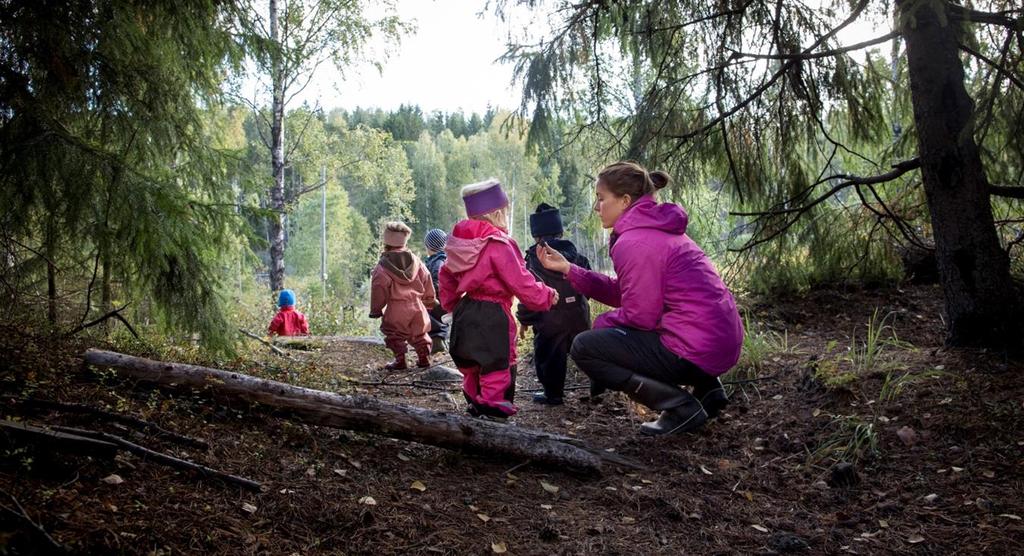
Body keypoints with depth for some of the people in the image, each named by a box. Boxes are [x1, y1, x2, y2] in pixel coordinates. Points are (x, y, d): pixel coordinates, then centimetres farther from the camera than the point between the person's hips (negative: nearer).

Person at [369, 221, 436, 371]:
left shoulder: (382, 267, -9)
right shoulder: (415, 261, 5)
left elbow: (378, 291, -8)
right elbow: (426, 281, 11)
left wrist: (375, 310, 4)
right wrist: (430, 301, 23)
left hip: (396, 309, -4)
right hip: (417, 307, 5)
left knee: (395, 335, 8)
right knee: (419, 333, 19)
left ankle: (400, 359, 2)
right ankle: (424, 357, 20)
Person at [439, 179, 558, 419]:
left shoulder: (461, 241, 7)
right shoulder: (498, 245, -18)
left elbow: (446, 277, 16)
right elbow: (521, 282, -17)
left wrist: (451, 304, 27)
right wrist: (547, 296, -4)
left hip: (465, 313, 8)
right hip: (492, 316, -8)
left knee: (472, 366, 20)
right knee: (497, 365, 2)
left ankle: (474, 401, 31)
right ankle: (493, 406, 5)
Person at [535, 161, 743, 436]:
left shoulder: (633, 243, -15)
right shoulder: (659, 229, 14)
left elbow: (640, 316, -16)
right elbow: (622, 293, 15)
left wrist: (601, 322, 4)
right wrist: (567, 268, 14)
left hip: (696, 351, -10)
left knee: (584, 348, -3)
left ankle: (680, 407, -5)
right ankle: (707, 389, 19)